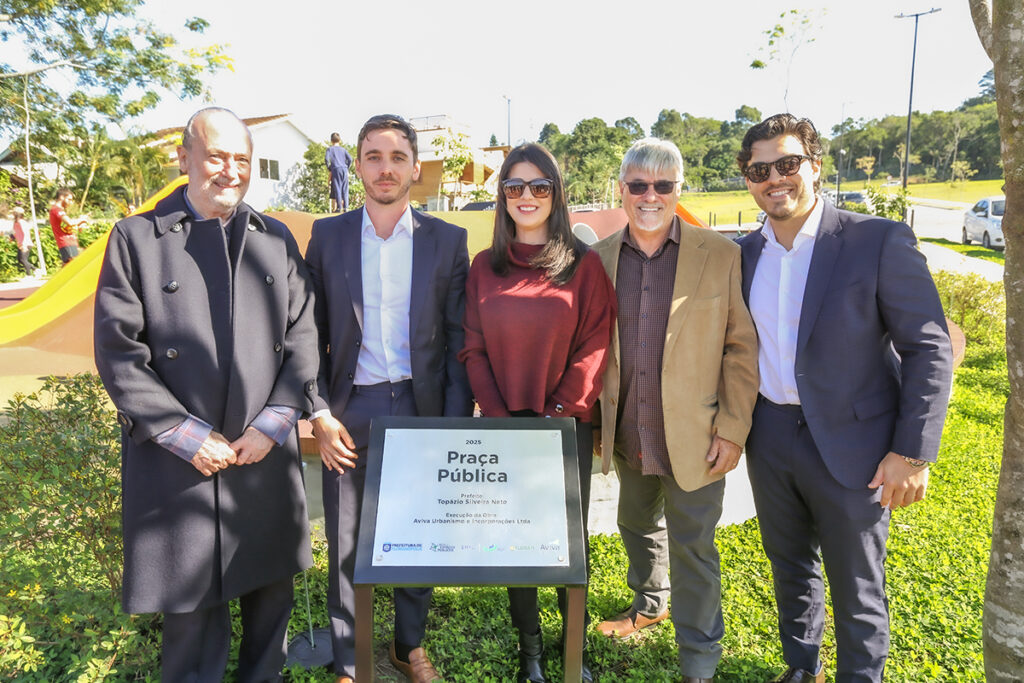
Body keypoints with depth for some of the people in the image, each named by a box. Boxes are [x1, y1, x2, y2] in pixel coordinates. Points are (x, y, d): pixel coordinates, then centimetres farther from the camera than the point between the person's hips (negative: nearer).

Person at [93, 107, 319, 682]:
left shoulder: (276, 239, 8)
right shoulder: (136, 237, 0)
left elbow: (302, 337, 4)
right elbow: (119, 352, -5)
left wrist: (272, 424, -6)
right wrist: (186, 436, -10)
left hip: (268, 456, 3)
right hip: (178, 462, -2)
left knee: (272, 591, 16)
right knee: (189, 605, 10)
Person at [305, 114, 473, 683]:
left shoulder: (448, 241, 2)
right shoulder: (328, 235, 4)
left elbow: (459, 340, 1)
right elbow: (311, 334, 4)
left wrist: (456, 423, -5)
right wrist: (319, 413, -5)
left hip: (421, 409, 0)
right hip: (350, 412, 0)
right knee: (346, 543, 10)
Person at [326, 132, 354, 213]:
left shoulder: (330, 149, 9)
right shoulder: (343, 149, 16)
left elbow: (326, 158, -6)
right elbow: (350, 159, 4)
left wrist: (328, 168, 6)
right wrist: (347, 168, 14)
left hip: (336, 170, -3)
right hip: (344, 170, 3)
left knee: (337, 189, -3)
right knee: (345, 189, 4)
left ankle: (339, 207, -8)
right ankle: (345, 207, 0)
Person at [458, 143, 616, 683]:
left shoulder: (584, 265, -1)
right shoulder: (485, 267, 5)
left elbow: (594, 348, -6)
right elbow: (474, 351, 2)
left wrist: (556, 415, -14)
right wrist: (500, 418, -9)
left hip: (567, 425, -1)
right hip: (503, 426, 2)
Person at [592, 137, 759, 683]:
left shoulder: (720, 255, -8)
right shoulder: (599, 258, 0)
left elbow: (742, 348, -6)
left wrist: (732, 429, -10)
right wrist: (591, 421, 4)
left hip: (693, 437, -3)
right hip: (626, 435, 4)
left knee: (692, 546, 9)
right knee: (638, 526, 23)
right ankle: (650, 603, 51)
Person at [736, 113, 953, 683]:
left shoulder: (880, 240, -12)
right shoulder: (746, 252, 4)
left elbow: (930, 348, -11)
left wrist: (914, 451, -16)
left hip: (850, 444, -5)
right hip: (769, 439, 5)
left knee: (857, 589, 11)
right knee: (791, 568, 22)